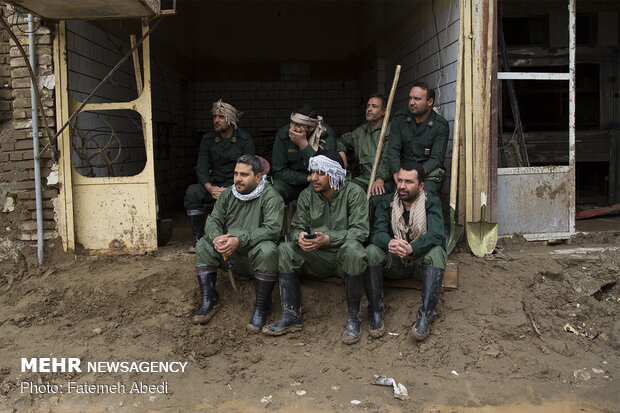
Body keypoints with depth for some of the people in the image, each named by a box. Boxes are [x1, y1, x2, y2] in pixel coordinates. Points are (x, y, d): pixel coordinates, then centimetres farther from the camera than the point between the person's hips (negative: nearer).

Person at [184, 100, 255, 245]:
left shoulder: (245, 140, -3)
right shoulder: (208, 139, 7)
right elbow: (201, 168, 3)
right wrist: (210, 188, -18)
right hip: (214, 183, 3)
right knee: (192, 192, -25)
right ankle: (198, 237, -16)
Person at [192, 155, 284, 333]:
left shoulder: (270, 196, -11)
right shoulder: (227, 195, 9)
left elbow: (272, 229, -24)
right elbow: (213, 220, 3)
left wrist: (239, 240, -32)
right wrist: (216, 238, -22)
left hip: (256, 256, -5)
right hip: (232, 258, 5)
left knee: (267, 250, -36)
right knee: (203, 245, -11)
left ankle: (261, 308, -21)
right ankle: (209, 301, -6)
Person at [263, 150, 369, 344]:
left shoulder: (354, 193, -9)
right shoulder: (307, 195, 3)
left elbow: (360, 230, -17)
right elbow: (296, 227, 3)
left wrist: (328, 239, -31)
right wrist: (300, 237, -24)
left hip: (343, 255, -4)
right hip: (317, 258, 4)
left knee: (353, 248, -37)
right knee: (285, 249, -20)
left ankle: (354, 317, -21)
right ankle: (291, 317, -16)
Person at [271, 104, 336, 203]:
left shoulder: (327, 135, -16)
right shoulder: (283, 134, -11)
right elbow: (279, 171, -8)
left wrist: (303, 144, -31)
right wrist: (307, 178, -18)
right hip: (292, 181, 1)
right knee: (274, 190, -27)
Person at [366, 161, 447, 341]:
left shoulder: (432, 202, -7)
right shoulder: (386, 203, -1)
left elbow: (435, 235, -23)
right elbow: (377, 232, -15)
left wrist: (411, 248, -44)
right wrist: (390, 243, -41)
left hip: (421, 261, -1)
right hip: (394, 262, 2)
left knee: (436, 252, -33)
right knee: (371, 251, -25)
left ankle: (426, 313, -30)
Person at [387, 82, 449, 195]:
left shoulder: (441, 126, -1)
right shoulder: (400, 119, 7)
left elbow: (436, 158, -7)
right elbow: (393, 150, -1)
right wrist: (397, 175, -19)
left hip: (429, 172, -2)